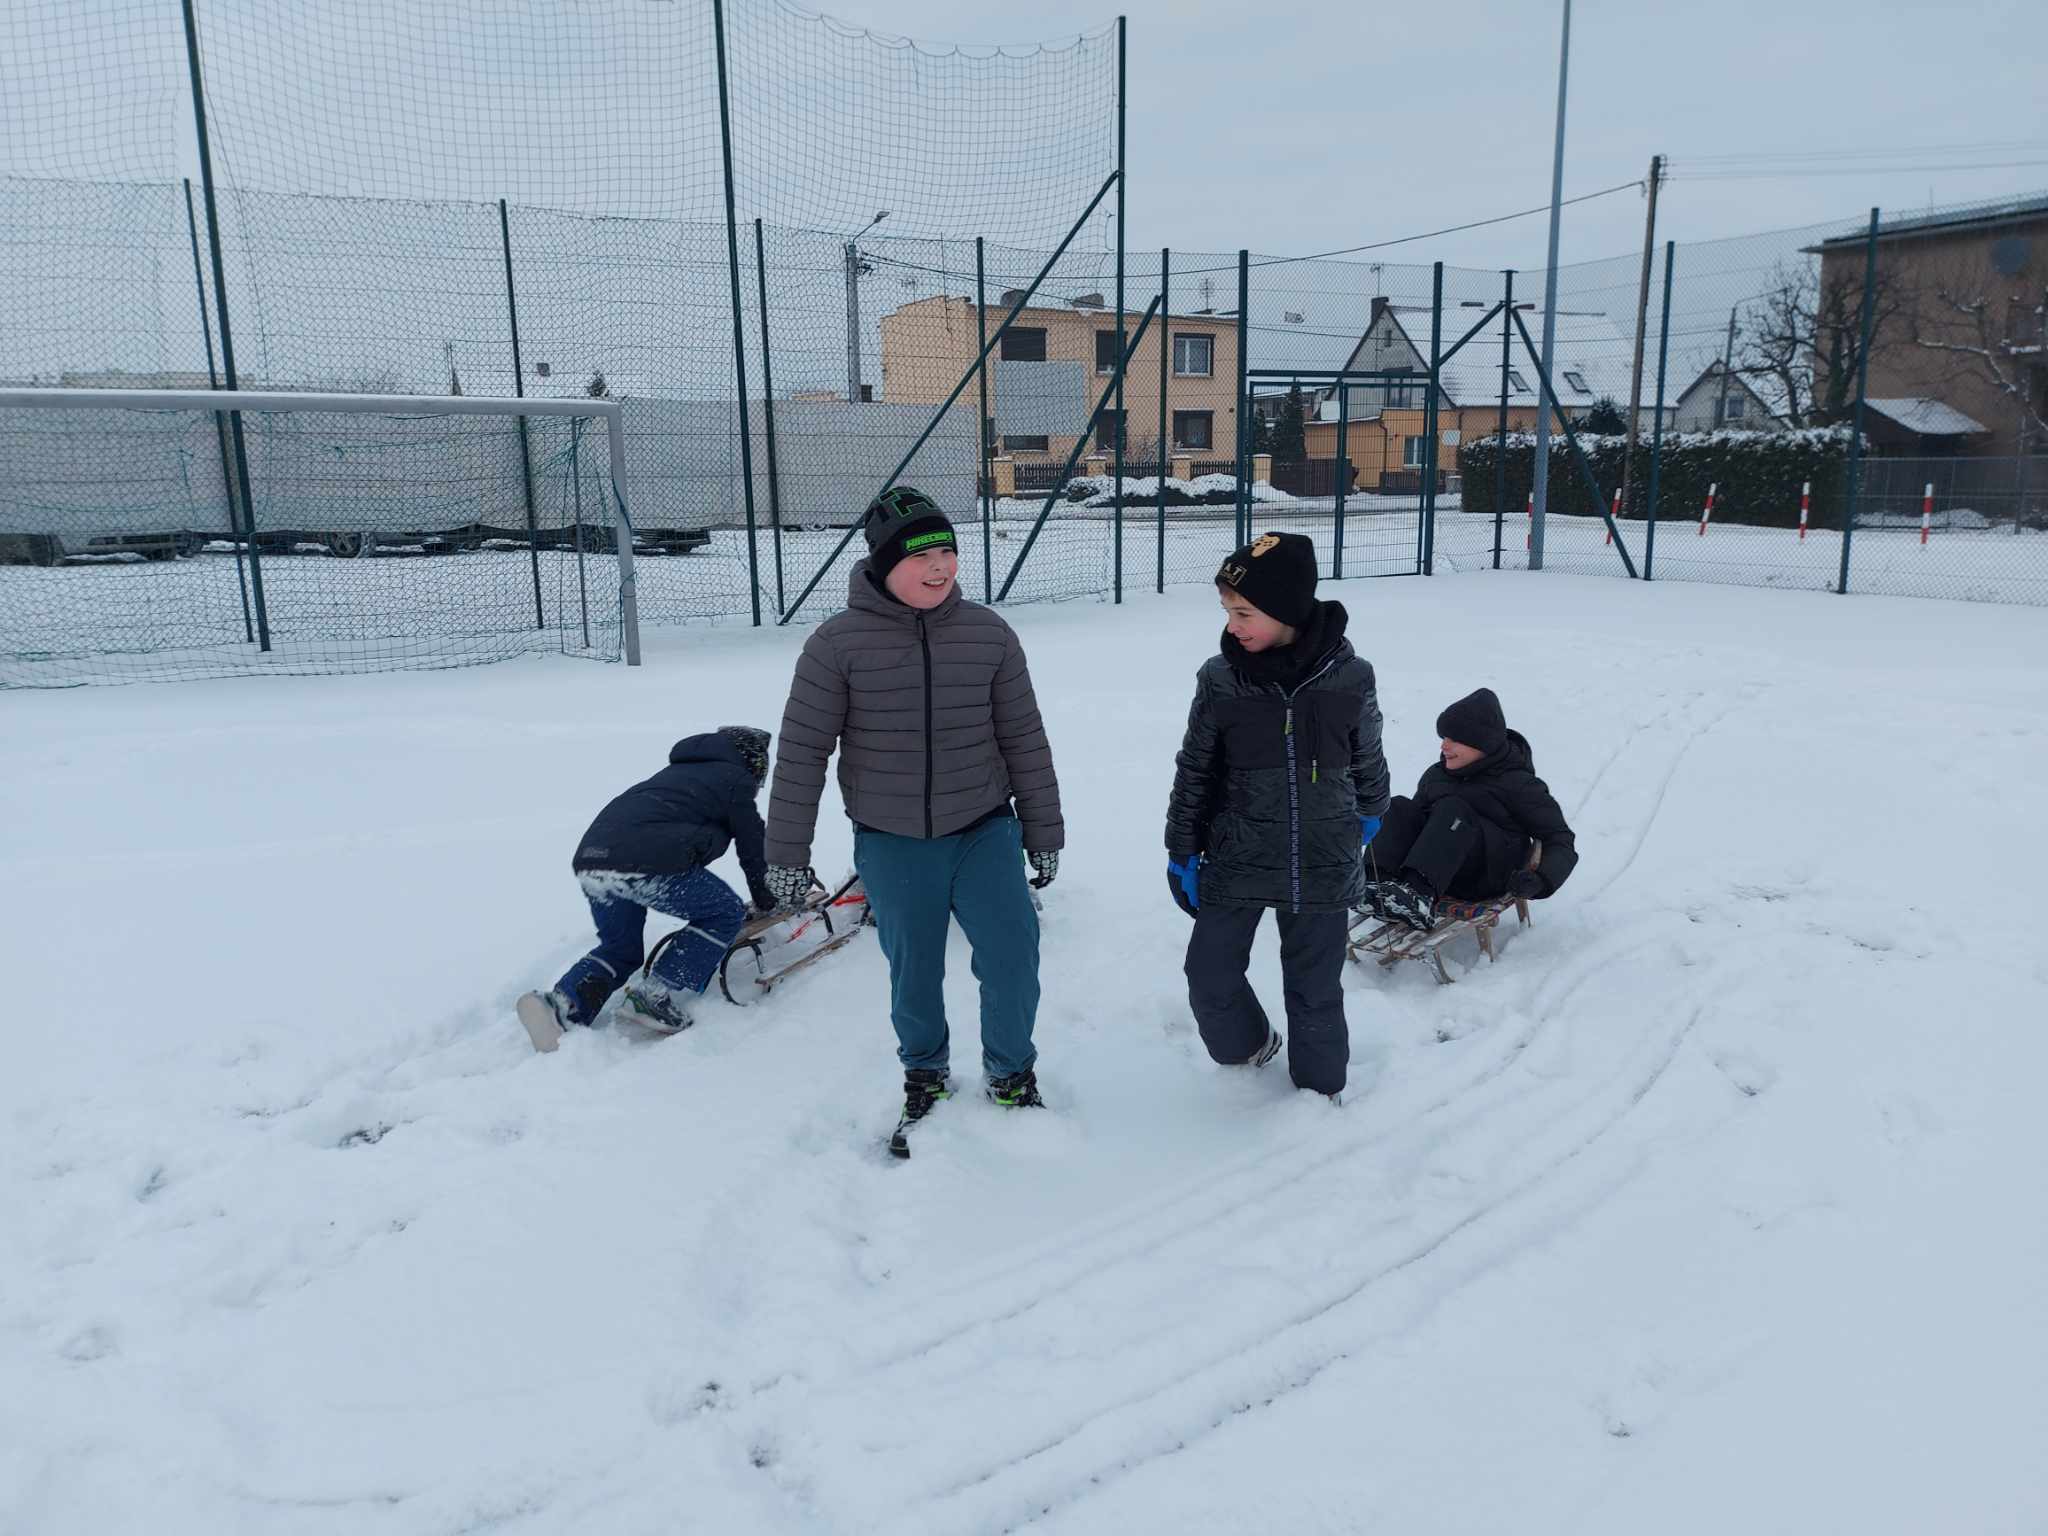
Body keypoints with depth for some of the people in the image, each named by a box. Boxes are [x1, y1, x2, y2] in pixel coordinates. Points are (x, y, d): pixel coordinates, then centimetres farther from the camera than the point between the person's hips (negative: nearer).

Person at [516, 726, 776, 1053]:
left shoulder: (679, 770, 36)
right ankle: (655, 998, -2)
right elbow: (753, 847, 17)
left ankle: (561, 1005, 2)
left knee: (620, 949, 27)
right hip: (649, 862, -8)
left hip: (590, 856, 8)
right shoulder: (736, 778, 14)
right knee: (725, 914, 10)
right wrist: (768, 901, 33)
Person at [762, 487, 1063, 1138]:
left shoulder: (988, 634, -5)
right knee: (913, 970, 13)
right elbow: (802, 750, -7)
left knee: (1012, 957, 0)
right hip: (891, 845, -1)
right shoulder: (838, 643, -12)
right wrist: (786, 852, -4)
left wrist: (1042, 832, 6)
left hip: (984, 832, 1)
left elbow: (1024, 739, 2)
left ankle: (1011, 1072, 27)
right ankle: (924, 1072, 41)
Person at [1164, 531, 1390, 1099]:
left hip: (1323, 865, -1)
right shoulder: (1220, 679, -9)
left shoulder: (1350, 677, -10)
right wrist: (1182, 851, 2)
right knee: (1210, 976, 8)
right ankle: (1245, 1046, 40)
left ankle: (1320, 1087, 36)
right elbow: (1193, 771, 0)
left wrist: (1368, 814, 20)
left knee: (1316, 989, 12)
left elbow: (1368, 758, 8)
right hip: (1235, 861, 1)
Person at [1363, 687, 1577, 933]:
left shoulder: (1517, 784, 0)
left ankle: (1420, 895, -52)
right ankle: (1377, 886, -42)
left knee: (1452, 809, -29)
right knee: (1400, 807, -16)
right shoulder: (1436, 775, 16)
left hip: (1489, 875, -5)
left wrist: (1540, 880, -22)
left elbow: (1561, 841, -2)